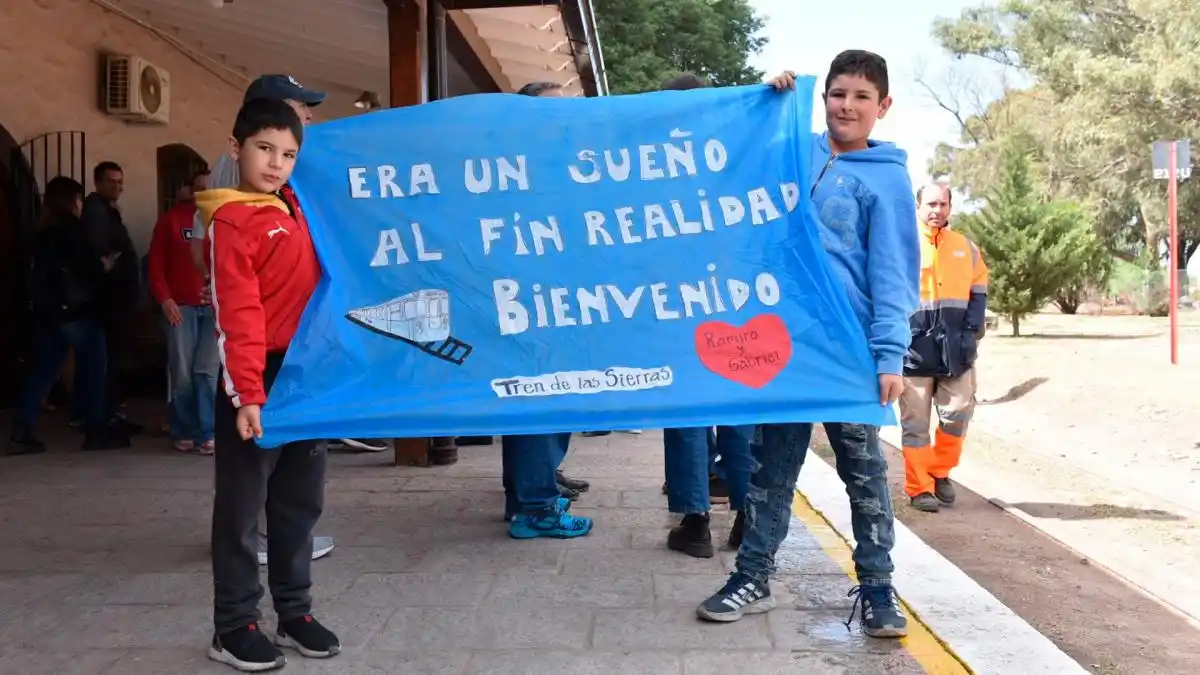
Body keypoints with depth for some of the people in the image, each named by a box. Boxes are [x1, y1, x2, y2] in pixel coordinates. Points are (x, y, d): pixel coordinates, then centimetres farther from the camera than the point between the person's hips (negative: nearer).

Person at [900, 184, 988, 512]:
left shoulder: (966, 247, 13)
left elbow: (979, 291, 16)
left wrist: (973, 328, 2)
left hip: (956, 346, 4)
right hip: (914, 346, -4)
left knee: (958, 412, 2)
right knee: (915, 421, 1)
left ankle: (940, 471, 24)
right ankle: (920, 488, 9)